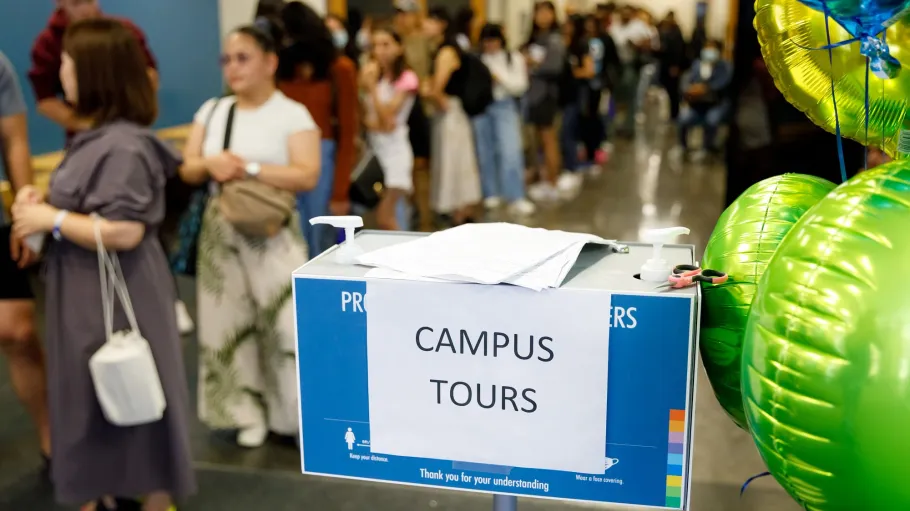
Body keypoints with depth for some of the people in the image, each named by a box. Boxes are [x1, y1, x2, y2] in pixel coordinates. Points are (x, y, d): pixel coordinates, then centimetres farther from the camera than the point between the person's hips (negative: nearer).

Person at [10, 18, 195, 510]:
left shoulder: (123, 146, -22)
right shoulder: (97, 136, 9)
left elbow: (123, 231, -28)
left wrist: (50, 219, -19)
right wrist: (39, 205, 4)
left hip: (118, 297, -10)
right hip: (87, 294, 10)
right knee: (92, 400, 20)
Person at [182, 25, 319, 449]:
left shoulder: (292, 114, -6)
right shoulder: (212, 110, 9)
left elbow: (307, 176, -17)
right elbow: (187, 170, 8)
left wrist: (249, 167, -20)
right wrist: (210, 163, -14)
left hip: (273, 233, -4)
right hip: (221, 231, 5)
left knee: (287, 323, -8)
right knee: (229, 324, 7)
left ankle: (306, 415, 7)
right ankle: (250, 413, 21)